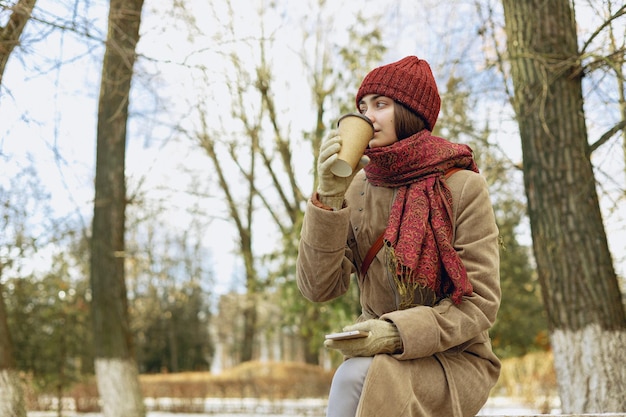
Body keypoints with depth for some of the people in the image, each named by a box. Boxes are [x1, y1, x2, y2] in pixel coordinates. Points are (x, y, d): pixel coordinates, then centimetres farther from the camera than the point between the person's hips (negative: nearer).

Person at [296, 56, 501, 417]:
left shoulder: (462, 187, -8)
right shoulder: (357, 189, 2)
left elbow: (480, 301, -12)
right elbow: (319, 287, -7)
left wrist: (397, 333, -26)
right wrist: (329, 197, -17)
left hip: (454, 361, -3)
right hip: (381, 359, 3)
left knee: (355, 377, -31)